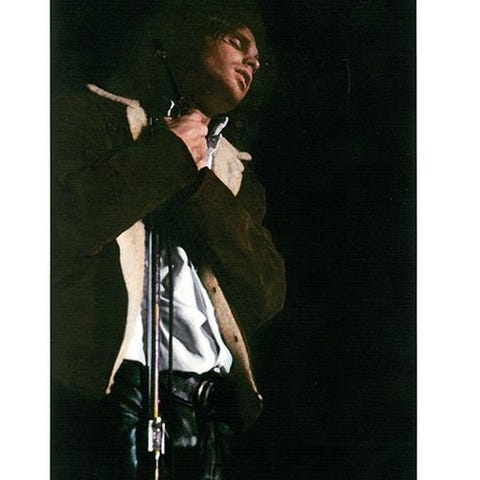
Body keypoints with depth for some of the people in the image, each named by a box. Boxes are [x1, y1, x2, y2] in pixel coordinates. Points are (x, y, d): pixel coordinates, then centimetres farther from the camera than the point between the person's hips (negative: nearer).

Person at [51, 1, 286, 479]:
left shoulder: (236, 171, 22)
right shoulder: (89, 115, 8)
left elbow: (269, 295, 8)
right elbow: (71, 221, -12)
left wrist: (198, 177, 0)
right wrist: (168, 152, -1)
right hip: (103, 385, -4)